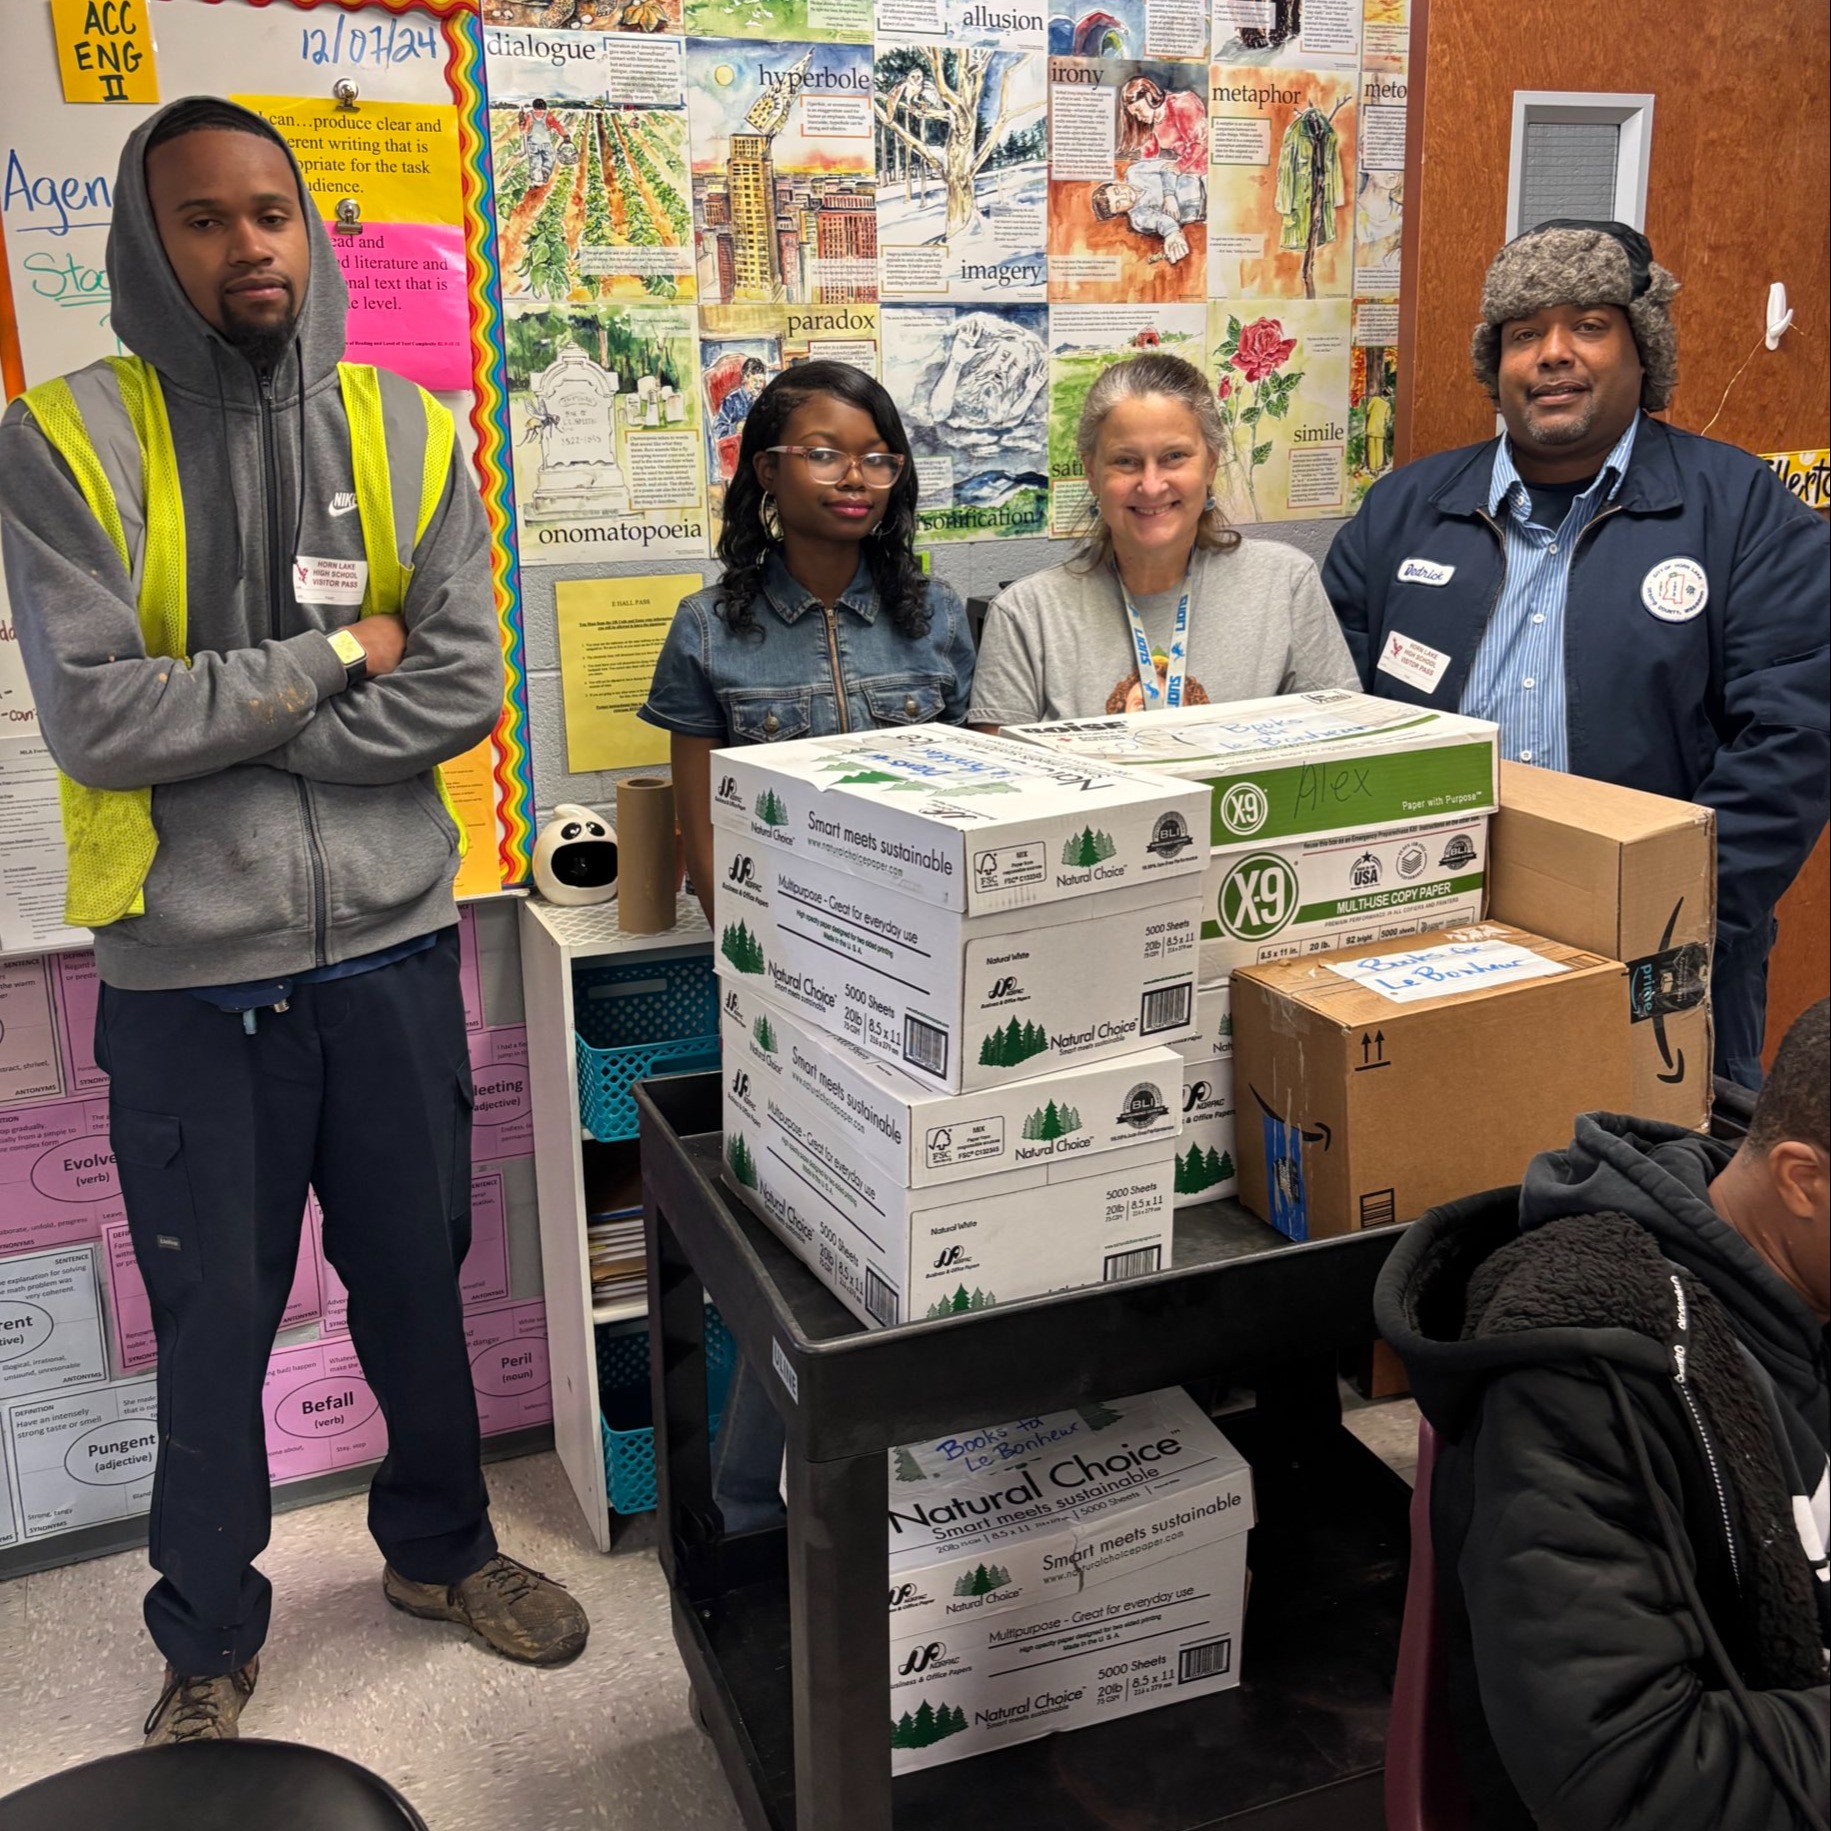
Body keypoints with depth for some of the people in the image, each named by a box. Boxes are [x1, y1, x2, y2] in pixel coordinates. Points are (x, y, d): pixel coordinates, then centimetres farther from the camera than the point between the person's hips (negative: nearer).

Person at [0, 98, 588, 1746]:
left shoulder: (407, 434, 1)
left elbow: (463, 692, -8)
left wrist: (220, 720, -14)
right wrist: (336, 657, -13)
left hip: (390, 944, 2)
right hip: (188, 974, -2)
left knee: (418, 1280, 18)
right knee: (214, 1322, 13)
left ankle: (441, 1546, 43)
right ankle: (211, 1639, 36)